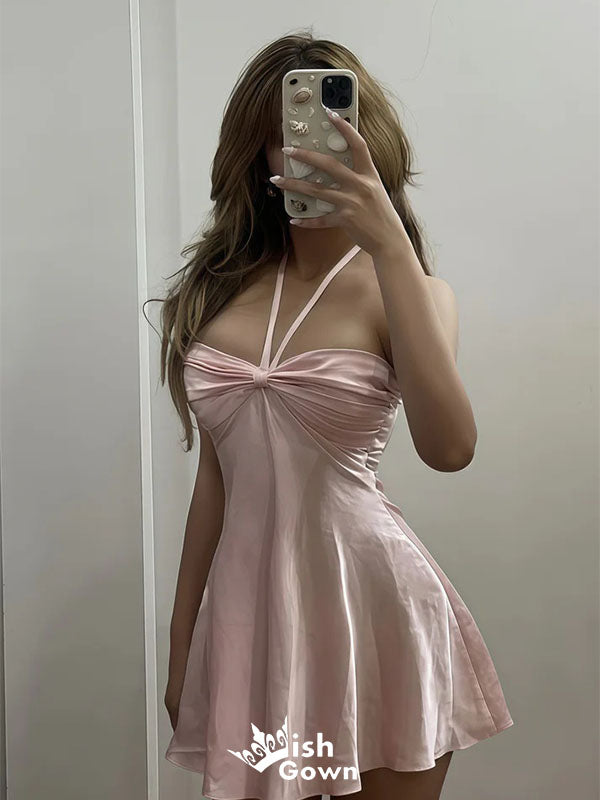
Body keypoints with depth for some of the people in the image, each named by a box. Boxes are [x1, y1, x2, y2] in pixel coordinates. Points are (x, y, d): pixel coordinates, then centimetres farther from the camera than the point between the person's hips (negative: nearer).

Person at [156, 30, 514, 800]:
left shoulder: (403, 289, -4)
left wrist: (389, 242, -26)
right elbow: (216, 472, 10)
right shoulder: (228, 281, 6)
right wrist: (182, 646, 12)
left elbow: (449, 447, -25)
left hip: (368, 603, -3)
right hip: (248, 605, 3)